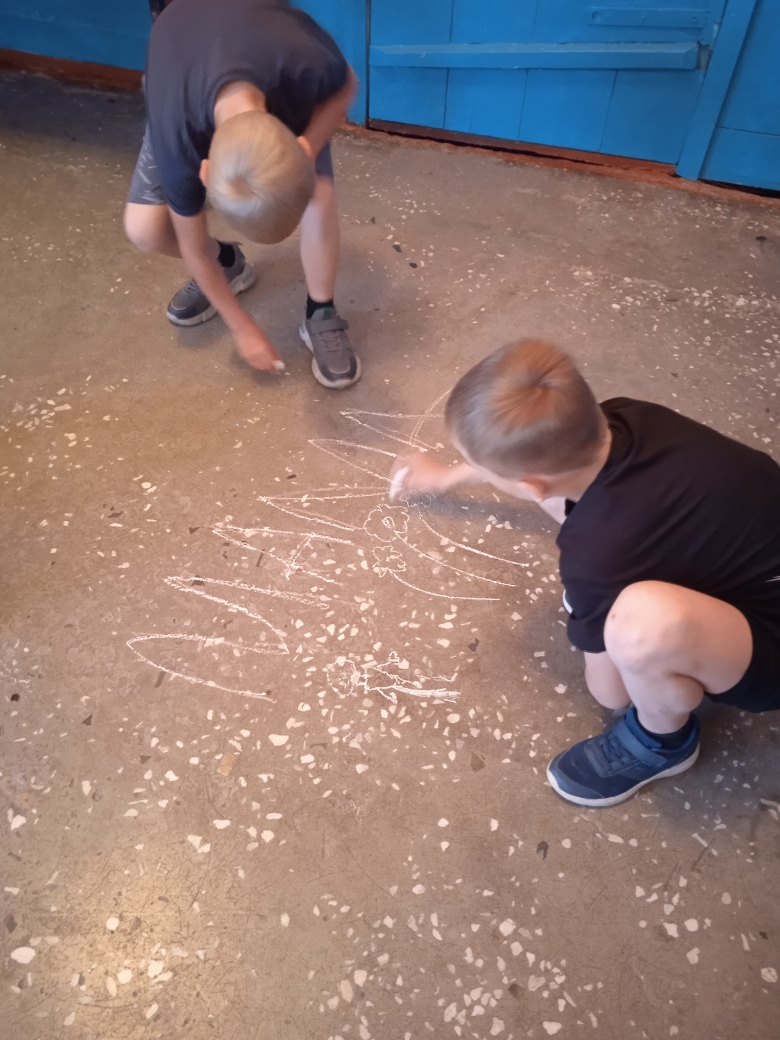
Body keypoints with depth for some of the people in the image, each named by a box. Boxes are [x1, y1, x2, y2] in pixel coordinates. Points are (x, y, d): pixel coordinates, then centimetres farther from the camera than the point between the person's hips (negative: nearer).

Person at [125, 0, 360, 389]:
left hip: (281, 79, 1)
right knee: (144, 228, -15)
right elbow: (193, 248, -22)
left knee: (319, 192, -27)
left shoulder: (308, 64, -44)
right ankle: (227, 264, 15)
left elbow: (347, 85, -17)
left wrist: (310, 146, -35)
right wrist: (243, 328, -14)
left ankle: (321, 315, -5)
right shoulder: (179, 143, -40)